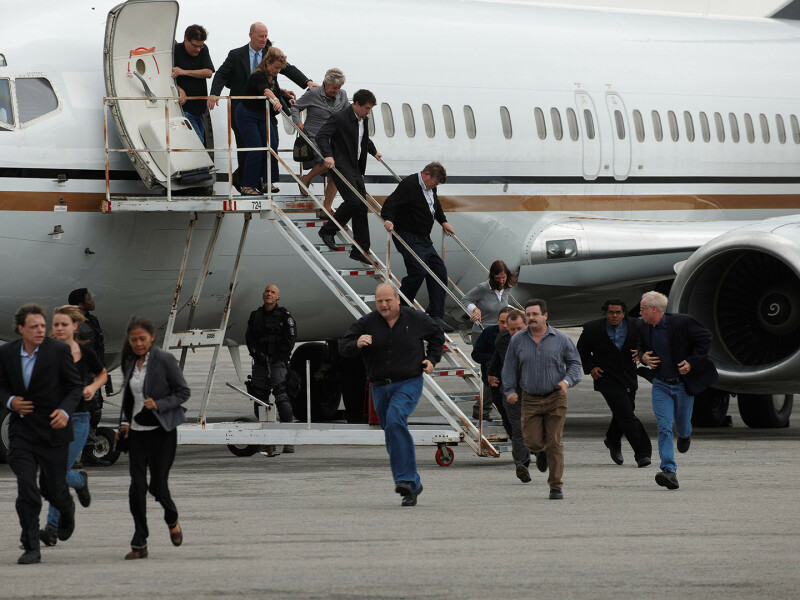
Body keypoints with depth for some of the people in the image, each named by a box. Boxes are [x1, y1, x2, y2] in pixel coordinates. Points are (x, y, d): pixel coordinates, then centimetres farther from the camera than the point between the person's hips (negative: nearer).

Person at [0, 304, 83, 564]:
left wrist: (65, 411, -20)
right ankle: (31, 547, -5)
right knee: (26, 489, -9)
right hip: (21, 430, 2)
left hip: (52, 428, -2)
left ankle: (67, 511, 45)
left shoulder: (59, 351, -8)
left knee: (53, 488, 7)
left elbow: (76, 386, -2)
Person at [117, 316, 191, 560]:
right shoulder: (131, 362, 9)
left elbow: (183, 392, -6)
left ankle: (172, 520, 31)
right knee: (137, 487, -4)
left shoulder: (164, 360, -8)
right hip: (137, 431, 5)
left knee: (157, 485, -3)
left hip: (162, 430, -5)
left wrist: (159, 404, -19)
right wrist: (125, 421, 7)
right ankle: (139, 544, 0)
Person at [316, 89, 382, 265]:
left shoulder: (364, 120, 12)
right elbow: (321, 136, -22)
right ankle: (327, 231, -3)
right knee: (353, 201, -21)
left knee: (361, 208, 5)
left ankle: (360, 251, 9)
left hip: (356, 169, 8)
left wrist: (374, 152, 31)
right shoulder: (339, 118, -14)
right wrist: (328, 155, -34)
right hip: (341, 167, -8)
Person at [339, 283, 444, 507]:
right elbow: (343, 347, -4)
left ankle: (405, 478, -31)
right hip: (380, 388, 4)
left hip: (408, 384, -4)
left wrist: (432, 358, 5)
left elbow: (437, 336, 20)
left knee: (395, 420, -29)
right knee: (394, 438, 8)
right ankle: (413, 486, 22)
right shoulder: (367, 323, 1)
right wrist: (357, 344, -25)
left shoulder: (416, 320, 0)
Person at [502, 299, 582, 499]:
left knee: (554, 444, -5)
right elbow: (510, 368, 10)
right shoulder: (518, 341, 4)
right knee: (533, 443, -3)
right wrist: (510, 391, -3)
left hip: (555, 398, -2)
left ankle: (556, 486, 2)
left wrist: (567, 381, -13)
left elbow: (575, 363, 5)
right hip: (530, 399, 2)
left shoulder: (561, 339, -2)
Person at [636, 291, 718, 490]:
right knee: (664, 428, -12)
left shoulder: (681, 322, -16)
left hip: (683, 383, -2)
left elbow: (705, 338, -6)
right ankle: (669, 472, -17)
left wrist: (691, 362, -13)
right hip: (661, 385, 3)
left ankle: (685, 434, 51)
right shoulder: (642, 326, -2)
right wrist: (643, 356, -7)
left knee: (682, 426, 11)